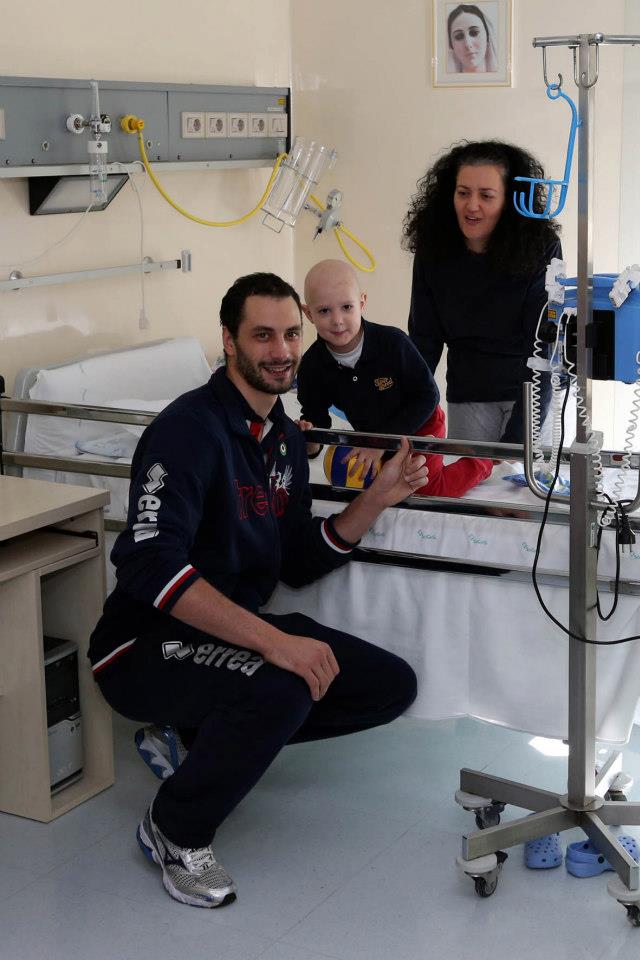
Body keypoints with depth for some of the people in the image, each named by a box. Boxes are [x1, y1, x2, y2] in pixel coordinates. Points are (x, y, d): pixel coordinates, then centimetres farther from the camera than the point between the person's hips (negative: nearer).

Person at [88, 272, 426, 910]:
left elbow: (300, 564, 12)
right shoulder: (191, 428, -20)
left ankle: (197, 736, 9)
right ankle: (174, 832, -9)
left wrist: (378, 498, -2)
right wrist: (271, 640, -39)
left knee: (391, 685, 2)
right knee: (281, 689, -36)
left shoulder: (285, 440, 8)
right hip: (146, 645, -9)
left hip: (238, 632, 9)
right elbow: (149, 565, -33)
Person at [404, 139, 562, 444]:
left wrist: (515, 437, -23)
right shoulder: (433, 252, -5)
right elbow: (424, 340, -3)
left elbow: (542, 345, -16)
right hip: (468, 394, 2)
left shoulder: (541, 249, -14)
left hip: (535, 392, -2)